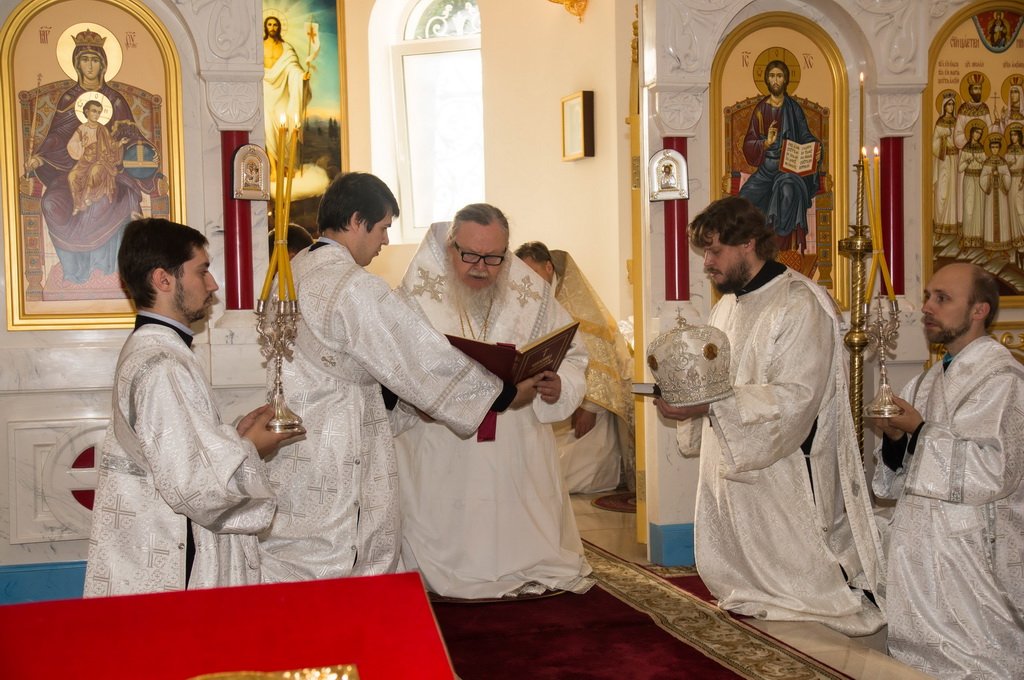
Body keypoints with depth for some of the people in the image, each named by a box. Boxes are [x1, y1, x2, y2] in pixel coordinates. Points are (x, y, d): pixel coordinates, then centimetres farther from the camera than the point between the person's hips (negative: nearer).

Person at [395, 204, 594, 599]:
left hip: (518, 458, 2)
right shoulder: (419, 295, -4)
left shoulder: (531, 295, 3)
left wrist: (559, 386, -15)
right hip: (442, 460, -2)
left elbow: (572, 357, 7)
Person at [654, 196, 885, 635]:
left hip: (783, 477, -8)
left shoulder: (800, 306, -15)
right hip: (730, 474, 8)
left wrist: (712, 404, -31)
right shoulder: (727, 307, 14)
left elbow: (794, 397, -23)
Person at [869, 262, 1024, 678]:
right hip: (918, 555, 8)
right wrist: (895, 440, -7)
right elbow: (896, 484, 13)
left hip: (972, 557, -8)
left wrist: (921, 431, -16)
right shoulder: (929, 381, 13)